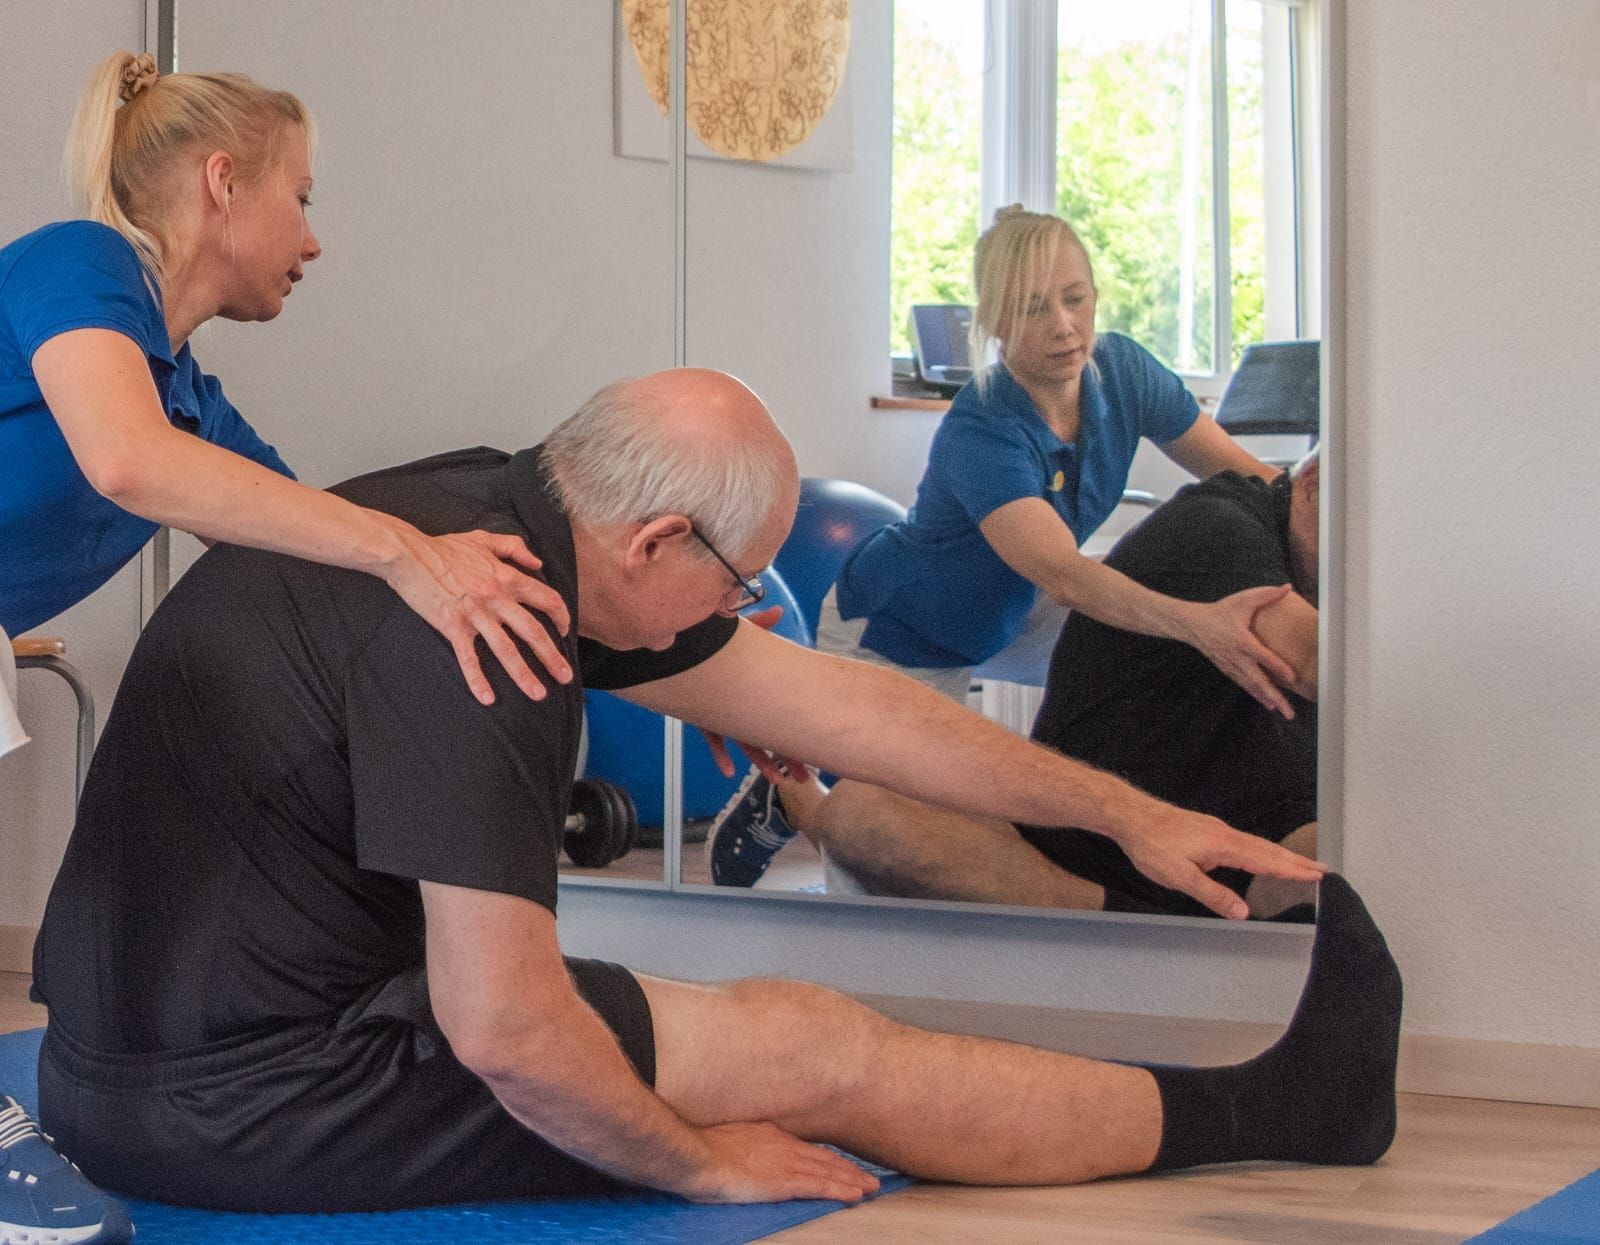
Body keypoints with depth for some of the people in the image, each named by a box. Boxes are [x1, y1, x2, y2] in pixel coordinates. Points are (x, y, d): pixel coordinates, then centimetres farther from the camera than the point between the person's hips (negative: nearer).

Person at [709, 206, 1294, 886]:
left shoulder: (1119, 369, -18)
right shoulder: (980, 436, -38)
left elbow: (1243, 475, -11)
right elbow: (1063, 574, -52)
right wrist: (1198, 622, -66)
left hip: (1009, 613, 7)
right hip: (895, 639, -7)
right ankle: (780, 793, 26)